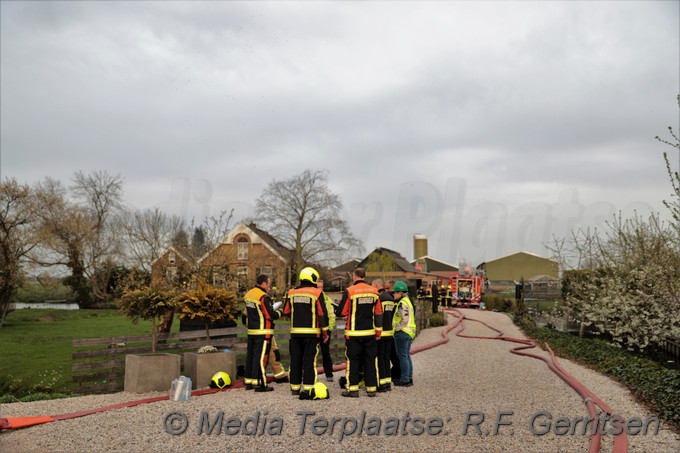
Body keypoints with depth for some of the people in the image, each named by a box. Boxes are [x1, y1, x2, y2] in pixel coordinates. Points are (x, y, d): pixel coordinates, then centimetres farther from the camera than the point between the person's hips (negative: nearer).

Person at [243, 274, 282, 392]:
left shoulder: (248, 295, 11)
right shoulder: (263, 297, -17)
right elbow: (271, 315, -17)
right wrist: (280, 312, 0)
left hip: (251, 331, 9)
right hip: (263, 332, -9)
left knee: (250, 355, 14)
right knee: (261, 357, -5)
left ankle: (248, 381, 22)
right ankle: (259, 383, -3)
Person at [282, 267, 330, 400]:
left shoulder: (292, 292, 6)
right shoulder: (317, 293, -7)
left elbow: (286, 311, 12)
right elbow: (322, 313, -7)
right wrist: (325, 331, 0)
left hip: (295, 331, 4)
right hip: (311, 332, -4)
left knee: (295, 359, 12)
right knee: (309, 360, -2)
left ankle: (295, 387, 19)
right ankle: (307, 389, -8)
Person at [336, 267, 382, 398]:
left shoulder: (349, 291, -9)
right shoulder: (374, 291, 5)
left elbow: (340, 312, -8)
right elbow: (378, 314, 8)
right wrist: (378, 332, 14)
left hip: (353, 333, -4)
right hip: (370, 333, 4)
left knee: (353, 360, 4)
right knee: (370, 360, 10)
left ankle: (353, 388, 4)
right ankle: (372, 388, 13)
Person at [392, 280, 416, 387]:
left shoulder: (402, 303, -15)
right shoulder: (408, 301, 16)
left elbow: (405, 319, -23)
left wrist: (396, 328, -14)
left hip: (402, 332, -10)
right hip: (409, 332, 10)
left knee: (402, 356, -4)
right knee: (407, 356, 15)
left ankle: (405, 379, -1)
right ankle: (409, 378, 20)